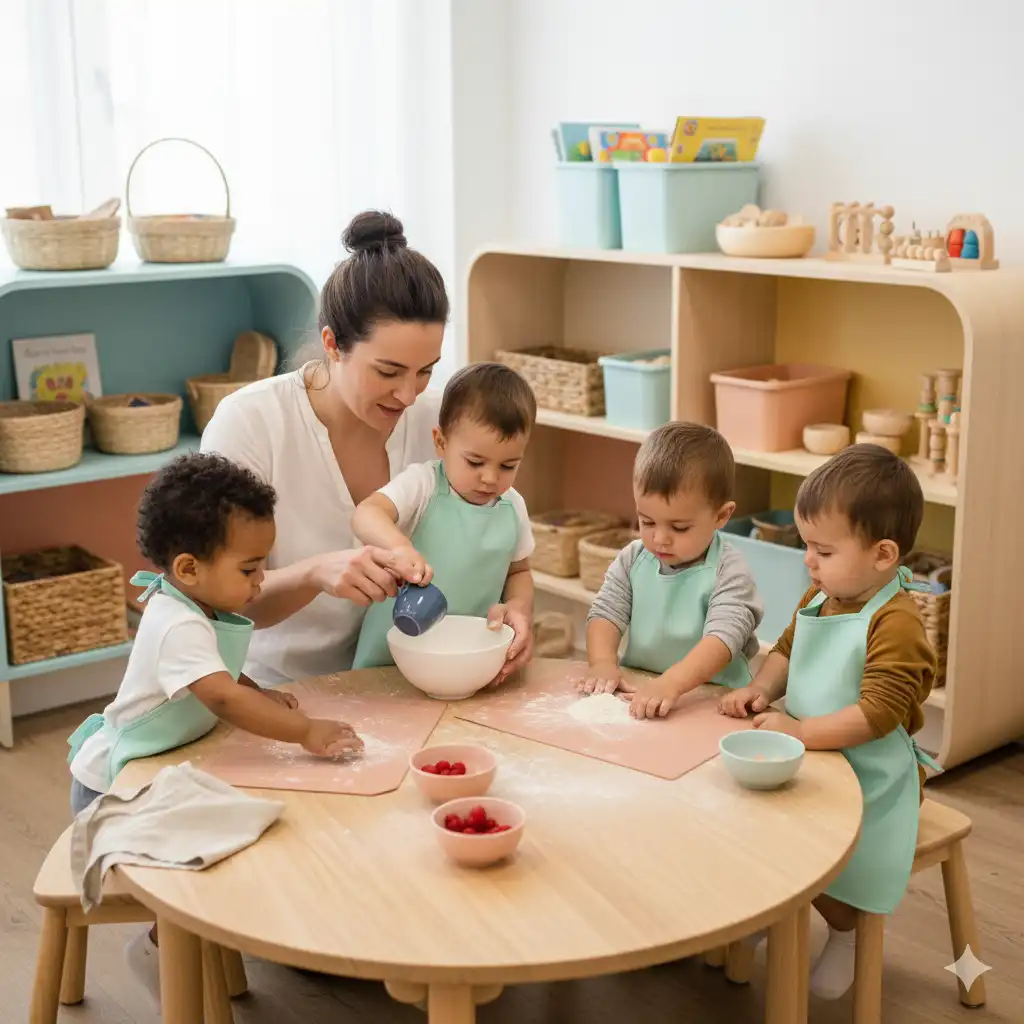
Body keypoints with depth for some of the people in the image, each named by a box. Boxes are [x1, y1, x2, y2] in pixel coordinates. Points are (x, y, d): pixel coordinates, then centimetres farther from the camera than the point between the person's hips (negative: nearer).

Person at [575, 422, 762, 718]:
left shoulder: (728, 572, -11)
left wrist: (672, 683, -37)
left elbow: (723, 638, -22)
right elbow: (605, 613, 4)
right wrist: (603, 663, -17)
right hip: (637, 690, 3)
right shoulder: (633, 559, 5)